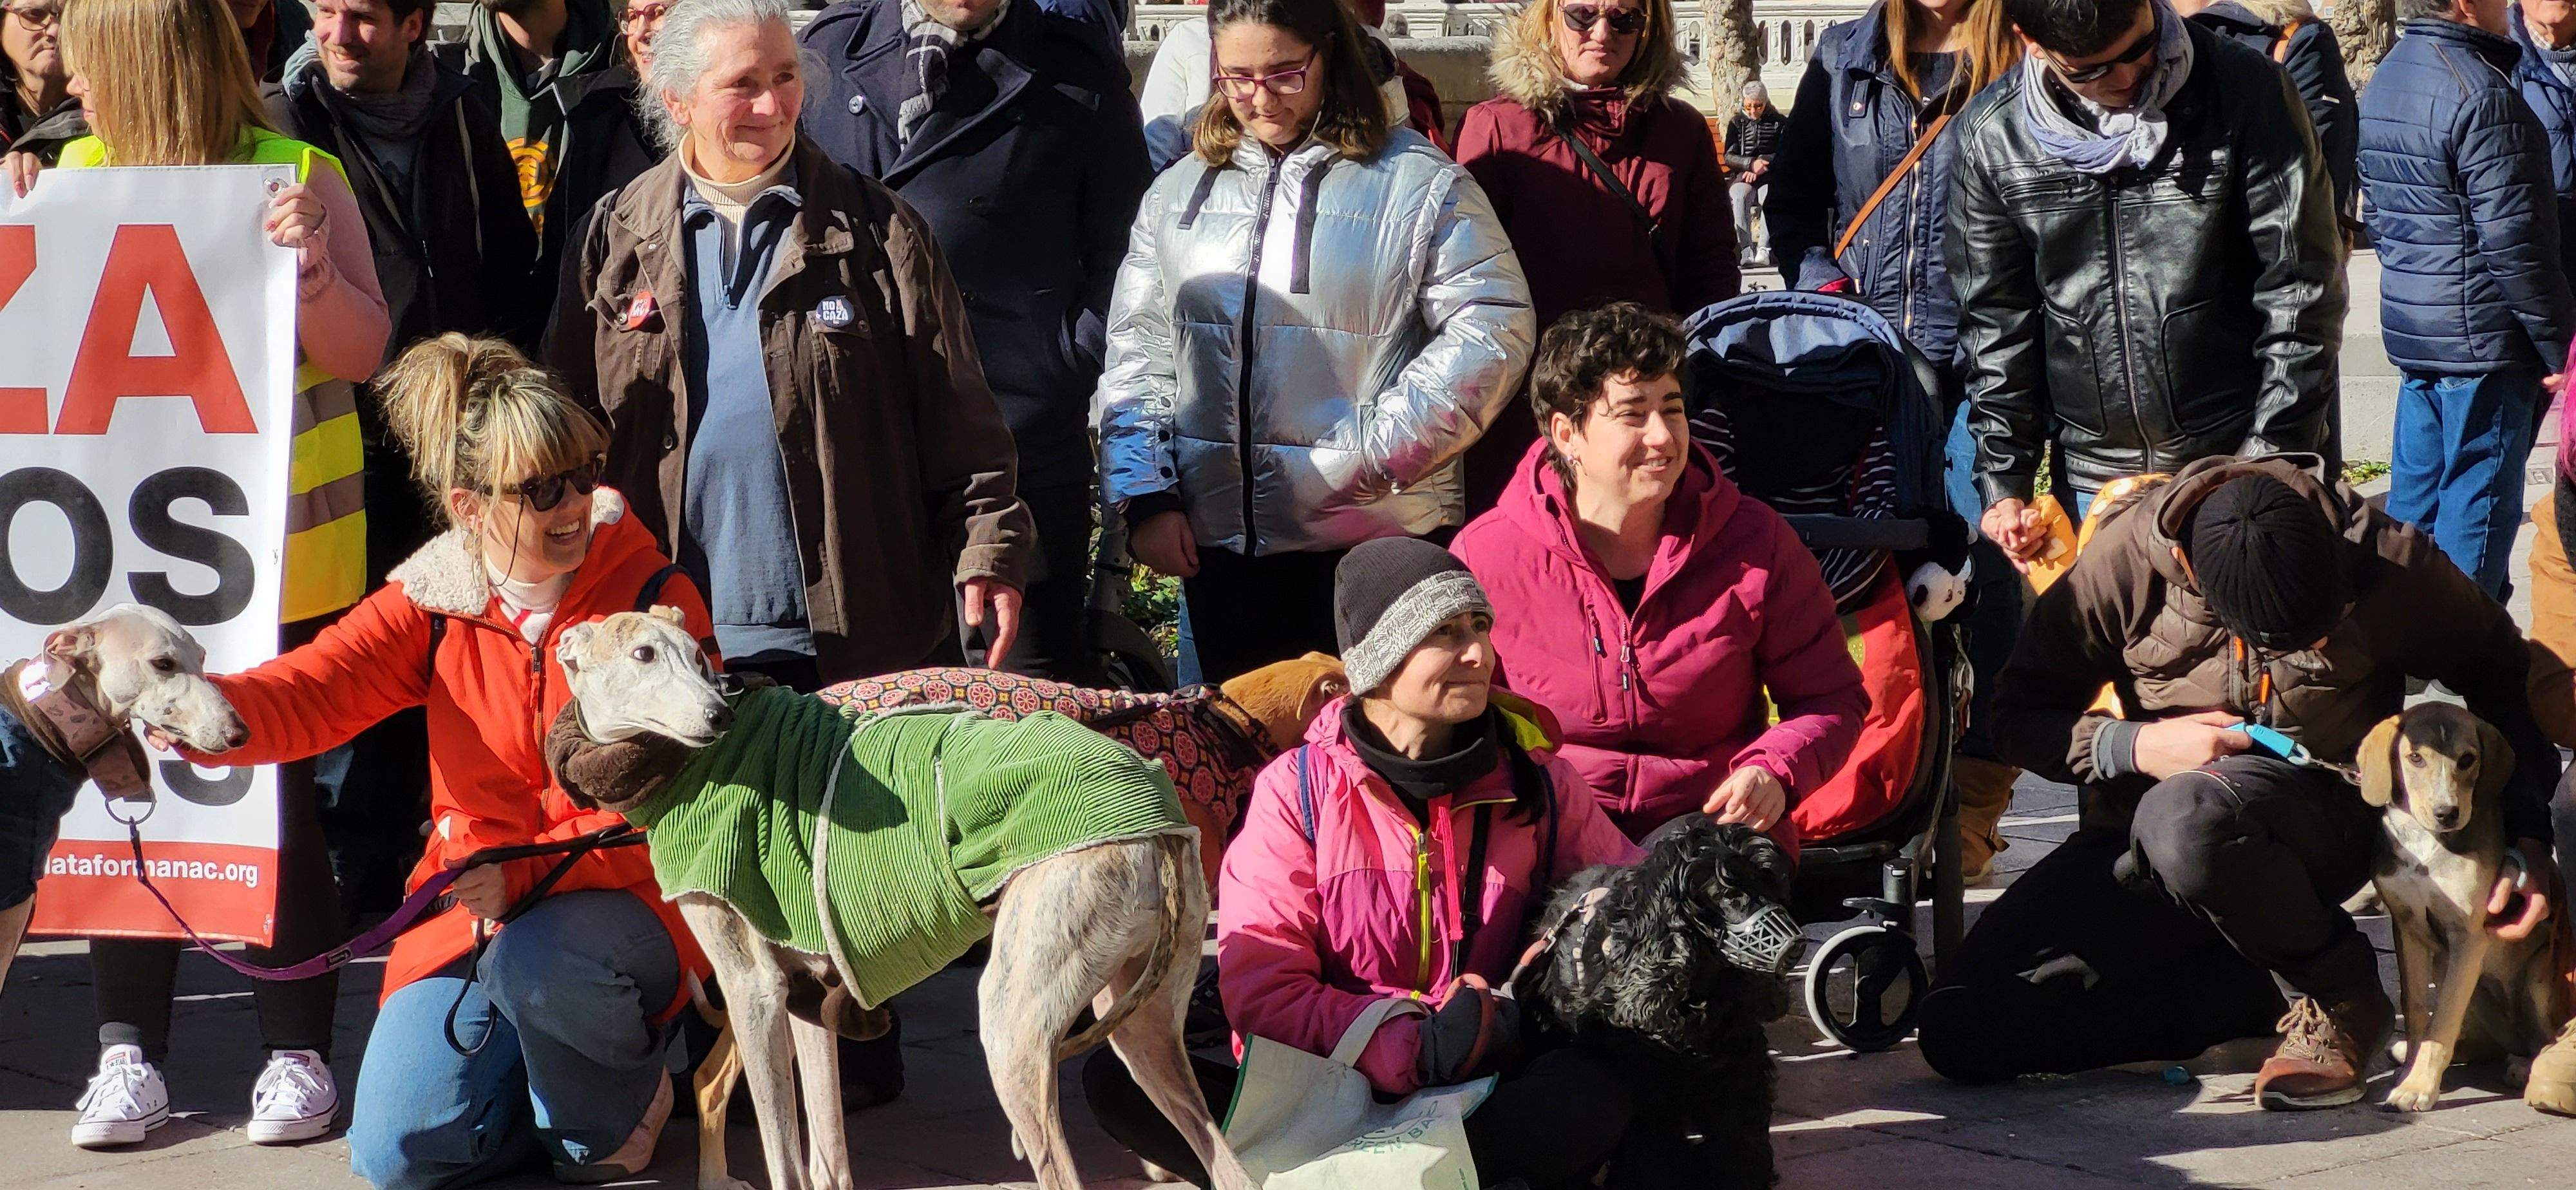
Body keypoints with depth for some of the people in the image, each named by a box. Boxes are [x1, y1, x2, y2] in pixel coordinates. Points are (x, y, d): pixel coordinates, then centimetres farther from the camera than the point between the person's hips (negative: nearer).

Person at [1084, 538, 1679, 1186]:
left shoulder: (1538, 785, 7)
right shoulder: (1297, 789, 0)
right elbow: (1261, 992, -7)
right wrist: (1420, 1052, -21)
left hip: (1482, 1102, 0)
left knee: (1603, 1087, -33)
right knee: (1118, 1076, -26)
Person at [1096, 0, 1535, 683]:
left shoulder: (1419, 185, -2)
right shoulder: (1177, 194, 13)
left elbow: (1492, 332, -8)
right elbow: (1135, 355, 14)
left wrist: (1380, 453, -13)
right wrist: (1146, 498, 2)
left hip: (1377, 533, -4)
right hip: (1221, 540, 4)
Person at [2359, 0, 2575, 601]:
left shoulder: (2384, 81, 11)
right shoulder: (2481, 94, -19)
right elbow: (2516, 241, -19)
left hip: (2409, 327, 9)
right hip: (2484, 340, -9)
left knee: (2415, 494, 15)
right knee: (2479, 506, -2)